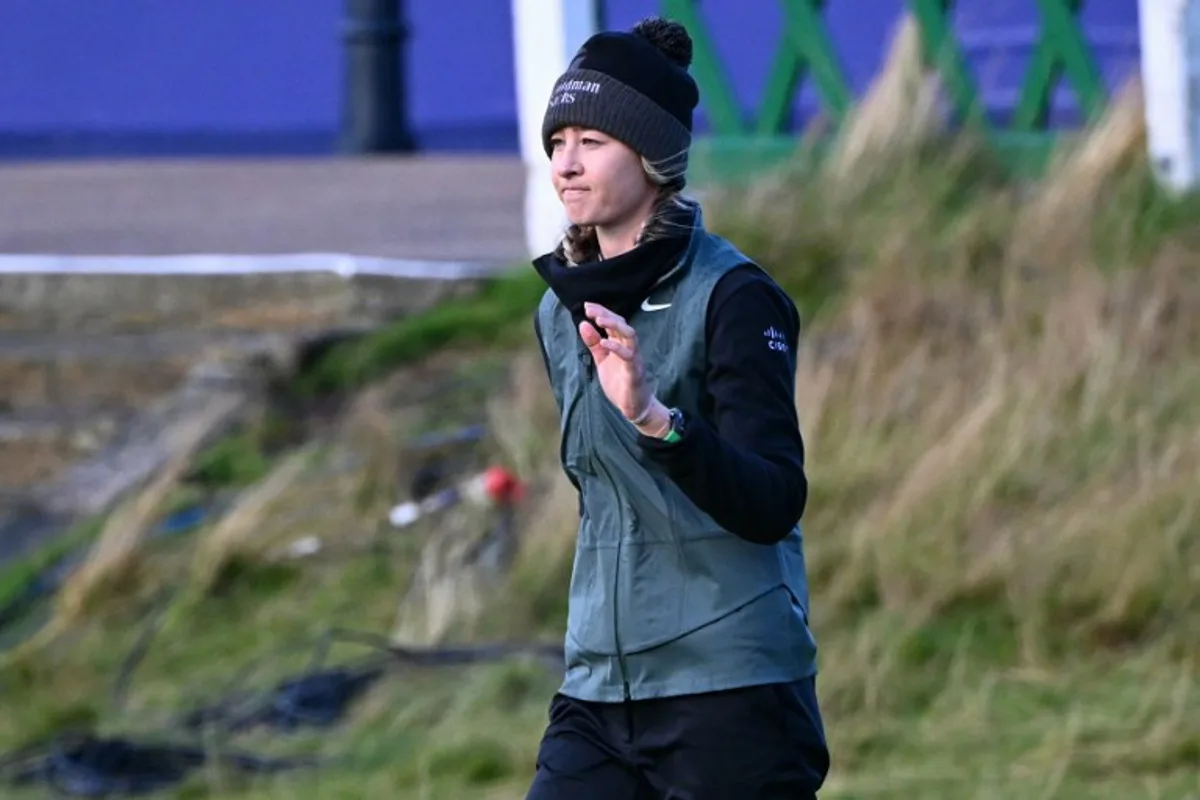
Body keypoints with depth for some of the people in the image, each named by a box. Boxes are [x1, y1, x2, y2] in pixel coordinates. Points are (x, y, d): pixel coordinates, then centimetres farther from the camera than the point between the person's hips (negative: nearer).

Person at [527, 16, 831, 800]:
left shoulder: (732, 297, -10)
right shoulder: (563, 310, 12)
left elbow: (773, 504, -20)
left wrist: (655, 419, -34)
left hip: (732, 693, -7)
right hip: (598, 690, 7)